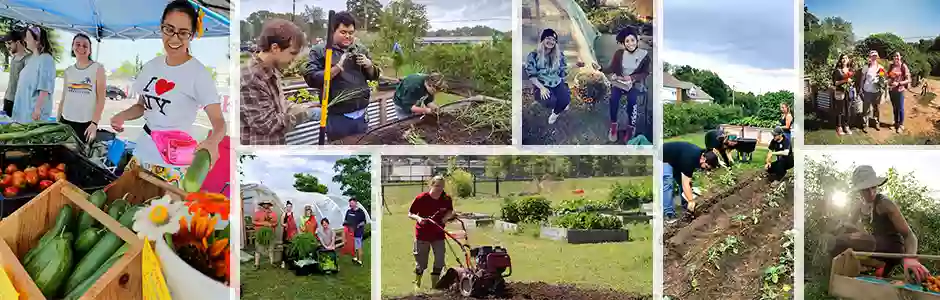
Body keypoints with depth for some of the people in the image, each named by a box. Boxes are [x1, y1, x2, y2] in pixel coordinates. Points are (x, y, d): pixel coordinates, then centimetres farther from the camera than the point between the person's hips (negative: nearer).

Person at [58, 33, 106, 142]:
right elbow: (63, 99, 18)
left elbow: (101, 99, -5)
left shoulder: (98, 68, 0)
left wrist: (95, 123, -13)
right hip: (66, 121, 4)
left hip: (86, 123, -4)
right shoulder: (68, 71, 13)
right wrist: (57, 122, 12)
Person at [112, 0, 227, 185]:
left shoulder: (198, 74, -15)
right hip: (142, 153, 6)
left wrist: (212, 141, -44)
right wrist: (122, 116, -4)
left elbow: (218, 121, -22)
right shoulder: (151, 66, 4)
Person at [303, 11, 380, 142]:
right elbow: (311, 79, -15)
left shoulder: (361, 49, 11)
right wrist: (337, 68, -22)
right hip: (337, 117, -5)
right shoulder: (320, 51, -4)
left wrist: (369, 65, -5)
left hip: (361, 115, 5)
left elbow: (374, 76, 17)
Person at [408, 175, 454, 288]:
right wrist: (418, 218, -29)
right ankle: (417, 284, 32)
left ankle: (434, 285, 21)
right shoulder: (421, 198, -16)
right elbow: (410, 214, -9)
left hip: (438, 234, 3)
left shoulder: (447, 199, -7)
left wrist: (446, 217, -11)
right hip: (422, 234, -3)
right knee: (421, 262, 7)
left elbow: (450, 211, 11)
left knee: (440, 261, 3)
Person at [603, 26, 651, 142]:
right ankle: (613, 125, -15)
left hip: (636, 84, -2)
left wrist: (631, 78, -18)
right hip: (619, 82, 2)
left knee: (631, 98, -33)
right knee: (613, 97, -29)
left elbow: (645, 73, -2)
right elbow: (612, 68, -3)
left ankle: (631, 127, -17)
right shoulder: (619, 53, 0)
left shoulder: (644, 54, -4)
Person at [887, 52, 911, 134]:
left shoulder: (903, 66, -10)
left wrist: (898, 83, -20)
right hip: (891, 90, 5)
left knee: (900, 108, 4)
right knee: (894, 107, 16)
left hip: (899, 90, -5)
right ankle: (896, 123, 29)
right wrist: (889, 81, -4)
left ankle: (901, 125, 16)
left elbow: (908, 80, -10)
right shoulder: (890, 66, 4)